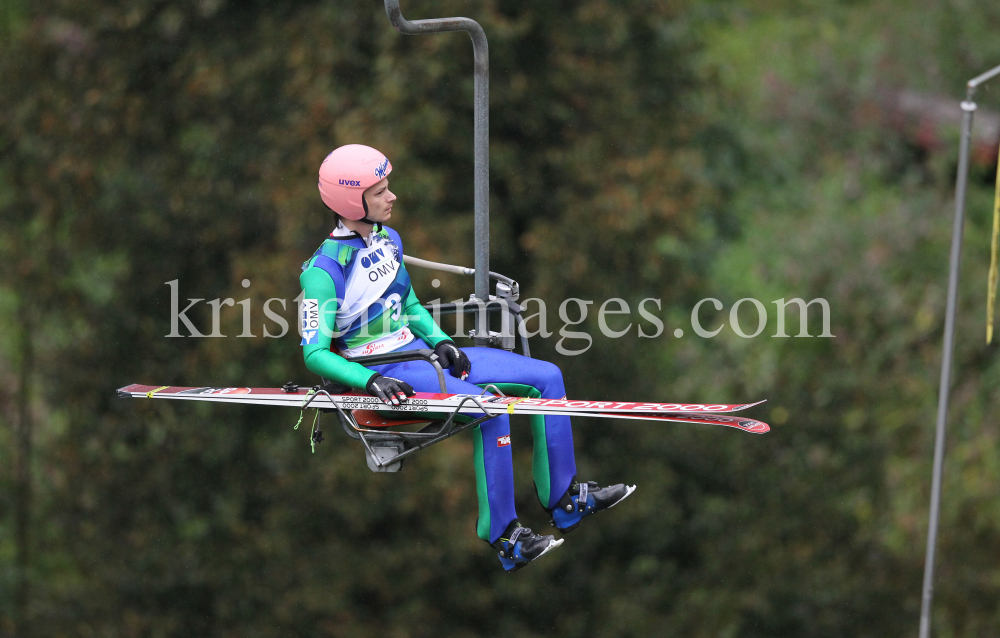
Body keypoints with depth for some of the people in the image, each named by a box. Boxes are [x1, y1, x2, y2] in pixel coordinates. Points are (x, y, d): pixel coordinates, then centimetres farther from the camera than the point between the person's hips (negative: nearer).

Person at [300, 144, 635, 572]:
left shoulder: (387, 239, 8)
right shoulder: (325, 271, -17)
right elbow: (315, 354, -20)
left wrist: (441, 343, 1)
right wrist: (371, 381, -33)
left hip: (422, 352, 9)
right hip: (384, 372, -9)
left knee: (547, 377, 1)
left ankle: (564, 500, 7)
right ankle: (503, 538, -25)